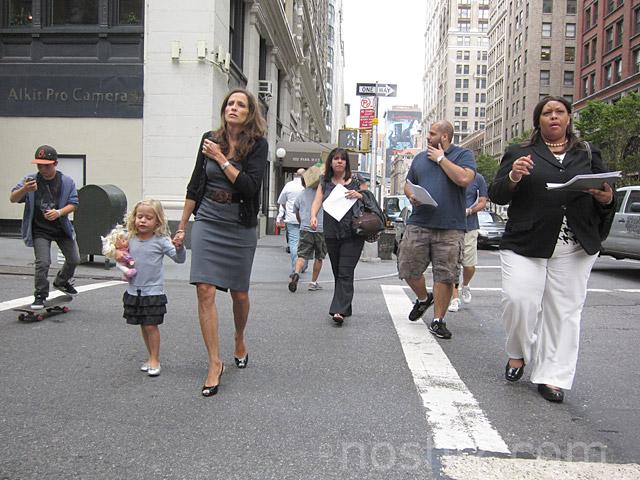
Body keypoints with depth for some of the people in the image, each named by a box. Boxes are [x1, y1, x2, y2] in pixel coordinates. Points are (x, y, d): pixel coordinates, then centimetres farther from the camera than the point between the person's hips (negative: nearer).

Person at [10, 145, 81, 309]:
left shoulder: (67, 181, -5)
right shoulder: (30, 180, -7)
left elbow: (73, 204, -5)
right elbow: (12, 199, -11)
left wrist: (59, 212, -25)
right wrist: (24, 190, -32)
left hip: (62, 228, 3)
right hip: (40, 229, -2)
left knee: (74, 259, 11)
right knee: (43, 263, -14)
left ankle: (61, 281, 40)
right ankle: (40, 296, 4)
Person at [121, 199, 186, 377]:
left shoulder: (161, 241, -10)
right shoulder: (130, 239, 3)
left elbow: (179, 258, -14)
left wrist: (179, 247, -34)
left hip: (153, 291, -5)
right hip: (134, 291, 5)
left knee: (151, 326, -2)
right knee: (143, 326, 14)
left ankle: (155, 360, 11)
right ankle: (151, 357, 26)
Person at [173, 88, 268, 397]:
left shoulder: (258, 145, -5)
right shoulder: (210, 139, 4)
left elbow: (250, 186, -18)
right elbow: (195, 185, 9)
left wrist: (220, 158, -16)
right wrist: (182, 226, 11)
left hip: (240, 227, -1)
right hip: (207, 222, 2)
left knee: (239, 293, 10)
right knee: (205, 291, -8)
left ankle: (239, 341, 40)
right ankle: (215, 363, 2)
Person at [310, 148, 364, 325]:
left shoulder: (356, 181, 8)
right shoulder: (325, 182, 14)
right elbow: (317, 201, 2)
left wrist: (359, 195, -8)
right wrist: (313, 216, -17)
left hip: (352, 233, -3)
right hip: (332, 234, 3)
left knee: (345, 273, -11)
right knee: (337, 272, 10)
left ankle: (339, 310, -15)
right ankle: (344, 308, 22)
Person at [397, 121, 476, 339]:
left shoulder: (463, 154, 3)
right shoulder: (420, 157, 17)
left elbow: (464, 179, -15)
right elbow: (408, 183, 22)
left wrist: (441, 158, -7)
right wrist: (411, 196, -1)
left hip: (450, 227, -4)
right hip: (418, 224, 4)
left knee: (445, 275, -1)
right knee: (408, 269, 3)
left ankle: (438, 321, 11)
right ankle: (423, 298, 32)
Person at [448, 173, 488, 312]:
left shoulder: (478, 179, 4)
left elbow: (482, 203, 3)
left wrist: (468, 211, -15)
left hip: (469, 227, -1)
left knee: (469, 266, 1)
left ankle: (465, 286, 32)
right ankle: (455, 299, 9)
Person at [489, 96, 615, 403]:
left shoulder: (588, 155, 17)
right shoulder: (519, 154, 11)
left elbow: (606, 196, 17)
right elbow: (496, 195, 4)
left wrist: (606, 199, -7)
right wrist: (512, 177, -17)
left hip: (575, 249, 2)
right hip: (525, 245, -2)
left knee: (564, 311, 2)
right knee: (518, 301, -11)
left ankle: (551, 377, 12)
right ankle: (518, 354, 17)